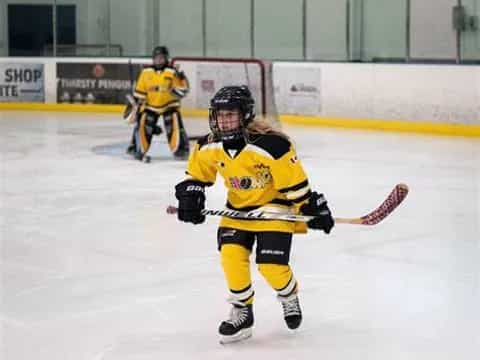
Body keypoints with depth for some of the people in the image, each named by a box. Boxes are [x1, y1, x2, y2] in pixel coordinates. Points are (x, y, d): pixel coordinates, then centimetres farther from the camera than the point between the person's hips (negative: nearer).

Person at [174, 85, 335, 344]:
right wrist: (190, 198, -6)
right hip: (237, 210, 5)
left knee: (271, 265, -12)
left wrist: (312, 210, -14)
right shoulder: (209, 147, -11)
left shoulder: (271, 145, -28)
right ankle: (242, 312, 6)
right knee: (231, 255, -14)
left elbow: (295, 182, -20)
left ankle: (290, 298, 23)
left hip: (273, 207, -5)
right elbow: (196, 175, 8)